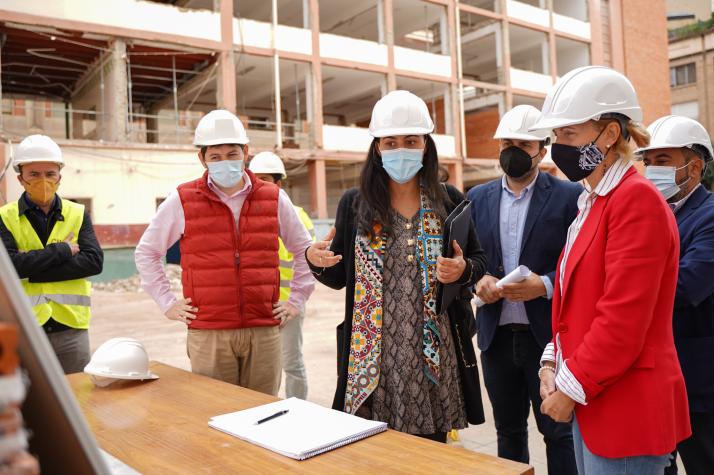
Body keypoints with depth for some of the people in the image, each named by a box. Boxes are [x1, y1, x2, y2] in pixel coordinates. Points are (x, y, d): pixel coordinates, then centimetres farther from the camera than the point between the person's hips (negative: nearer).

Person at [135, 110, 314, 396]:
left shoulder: (274, 199, 6)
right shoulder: (183, 201, 2)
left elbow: (304, 249, 18)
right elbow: (146, 252, 12)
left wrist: (296, 300, 12)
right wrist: (167, 303, 6)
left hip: (264, 331, 2)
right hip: (208, 334, -1)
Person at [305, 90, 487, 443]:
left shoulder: (449, 200, 1)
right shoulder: (354, 203, 1)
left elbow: (479, 262, 9)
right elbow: (339, 277, 7)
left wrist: (463, 270, -13)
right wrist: (316, 261, -14)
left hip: (434, 355, 0)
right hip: (373, 356, 0)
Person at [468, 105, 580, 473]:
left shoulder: (569, 196, -4)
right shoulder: (478, 198, 8)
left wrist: (544, 285, -21)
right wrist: (477, 279, -9)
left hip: (549, 335, -3)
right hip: (496, 335, 4)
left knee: (559, 432, 6)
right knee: (508, 431, 17)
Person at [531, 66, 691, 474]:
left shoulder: (637, 199, -17)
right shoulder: (594, 201, 11)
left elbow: (624, 318, -22)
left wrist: (571, 388, -14)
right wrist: (553, 363, 4)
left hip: (624, 409, -8)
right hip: (590, 402, 9)